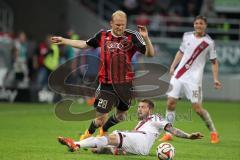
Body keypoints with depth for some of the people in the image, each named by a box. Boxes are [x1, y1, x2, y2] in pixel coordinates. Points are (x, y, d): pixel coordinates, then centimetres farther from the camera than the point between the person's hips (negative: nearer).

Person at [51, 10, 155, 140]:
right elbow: (85, 44, 19)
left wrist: (146, 38, -29)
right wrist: (64, 41, 24)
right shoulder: (102, 36, 1)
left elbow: (150, 54, -12)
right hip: (107, 84, -1)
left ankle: (103, 131, 48)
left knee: (121, 116, 17)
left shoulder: (132, 37, -6)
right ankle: (88, 133, 29)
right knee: (101, 118, -4)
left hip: (125, 84, 1)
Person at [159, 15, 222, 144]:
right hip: (178, 75, 4)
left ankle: (213, 132, 9)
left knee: (197, 108, -9)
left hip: (193, 78, -4)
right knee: (170, 103, -3)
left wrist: (215, 79, -7)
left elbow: (214, 62, 3)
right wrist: (173, 67, 10)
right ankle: (168, 133, 6)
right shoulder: (187, 36, 7)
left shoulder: (209, 42, -4)